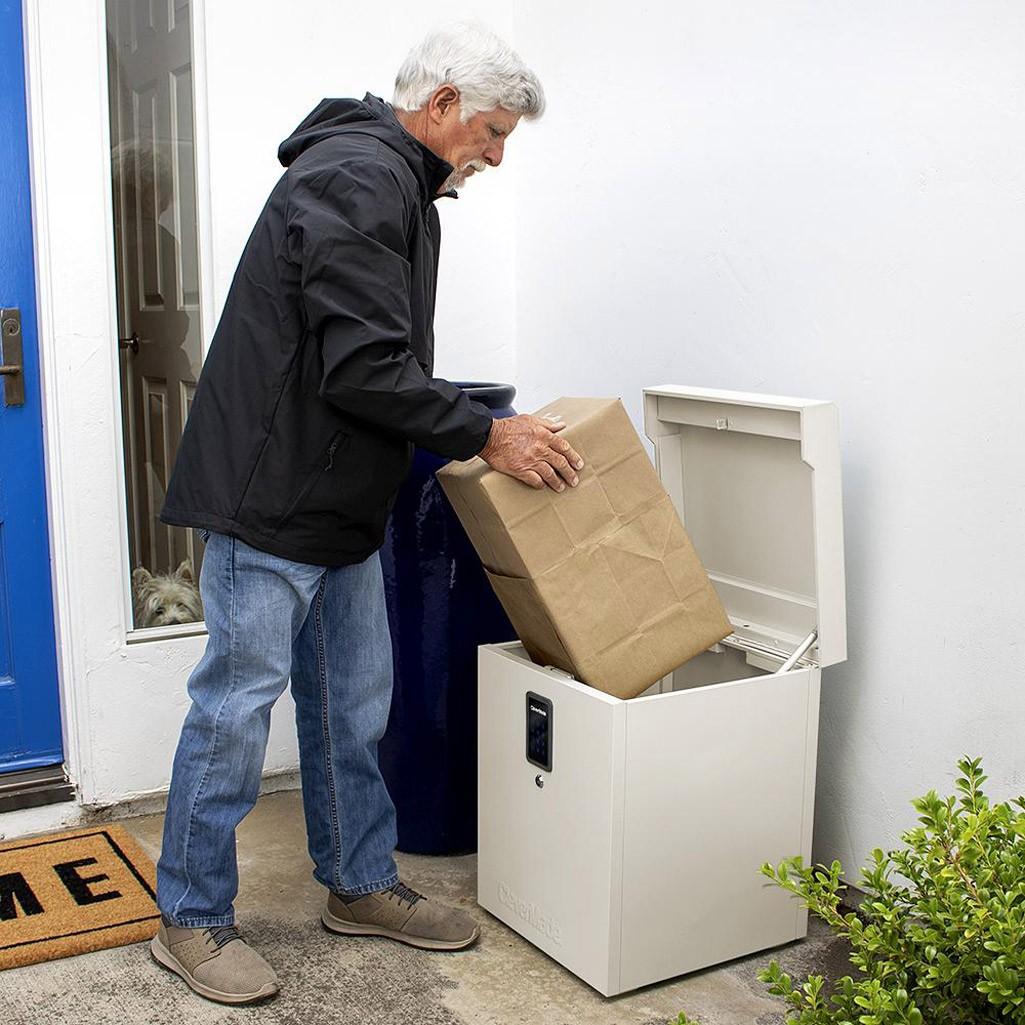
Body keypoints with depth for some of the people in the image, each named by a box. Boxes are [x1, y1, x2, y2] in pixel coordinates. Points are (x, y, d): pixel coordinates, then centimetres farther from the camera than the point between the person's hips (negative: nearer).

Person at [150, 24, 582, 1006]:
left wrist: (476, 429, 13)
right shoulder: (357, 178, -18)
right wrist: (486, 435, -17)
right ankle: (190, 920, 15)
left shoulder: (398, 187, 17)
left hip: (342, 506, 10)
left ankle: (361, 885, 29)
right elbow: (362, 368, -25)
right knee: (237, 704, 0)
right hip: (270, 500, -10)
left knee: (352, 703, 15)